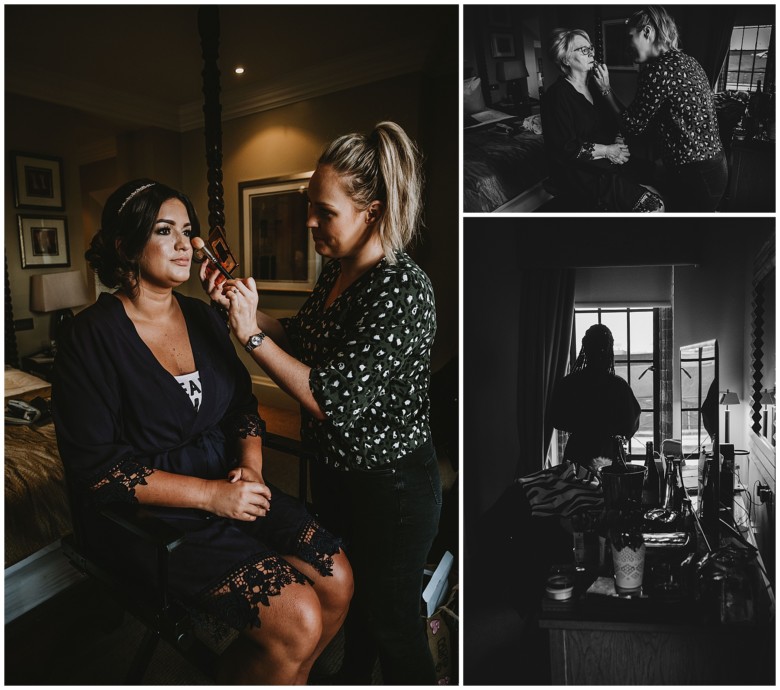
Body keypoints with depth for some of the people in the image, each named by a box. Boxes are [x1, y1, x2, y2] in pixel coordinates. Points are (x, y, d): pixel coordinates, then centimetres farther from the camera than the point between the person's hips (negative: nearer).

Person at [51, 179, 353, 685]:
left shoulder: (204, 317, 8)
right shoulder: (93, 337, -11)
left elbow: (243, 406, 12)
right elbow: (94, 466, -15)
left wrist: (250, 467, -7)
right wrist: (210, 494, -20)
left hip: (227, 486, 6)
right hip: (150, 516, -6)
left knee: (337, 581, -7)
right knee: (299, 619, -18)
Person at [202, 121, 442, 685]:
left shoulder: (402, 289, -28)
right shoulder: (336, 272, 0)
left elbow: (333, 400, -30)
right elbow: (303, 346, 12)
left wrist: (251, 334, -24)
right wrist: (243, 307, -1)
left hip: (390, 485, -9)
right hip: (334, 469, 9)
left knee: (393, 622, 15)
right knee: (348, 594, 31)